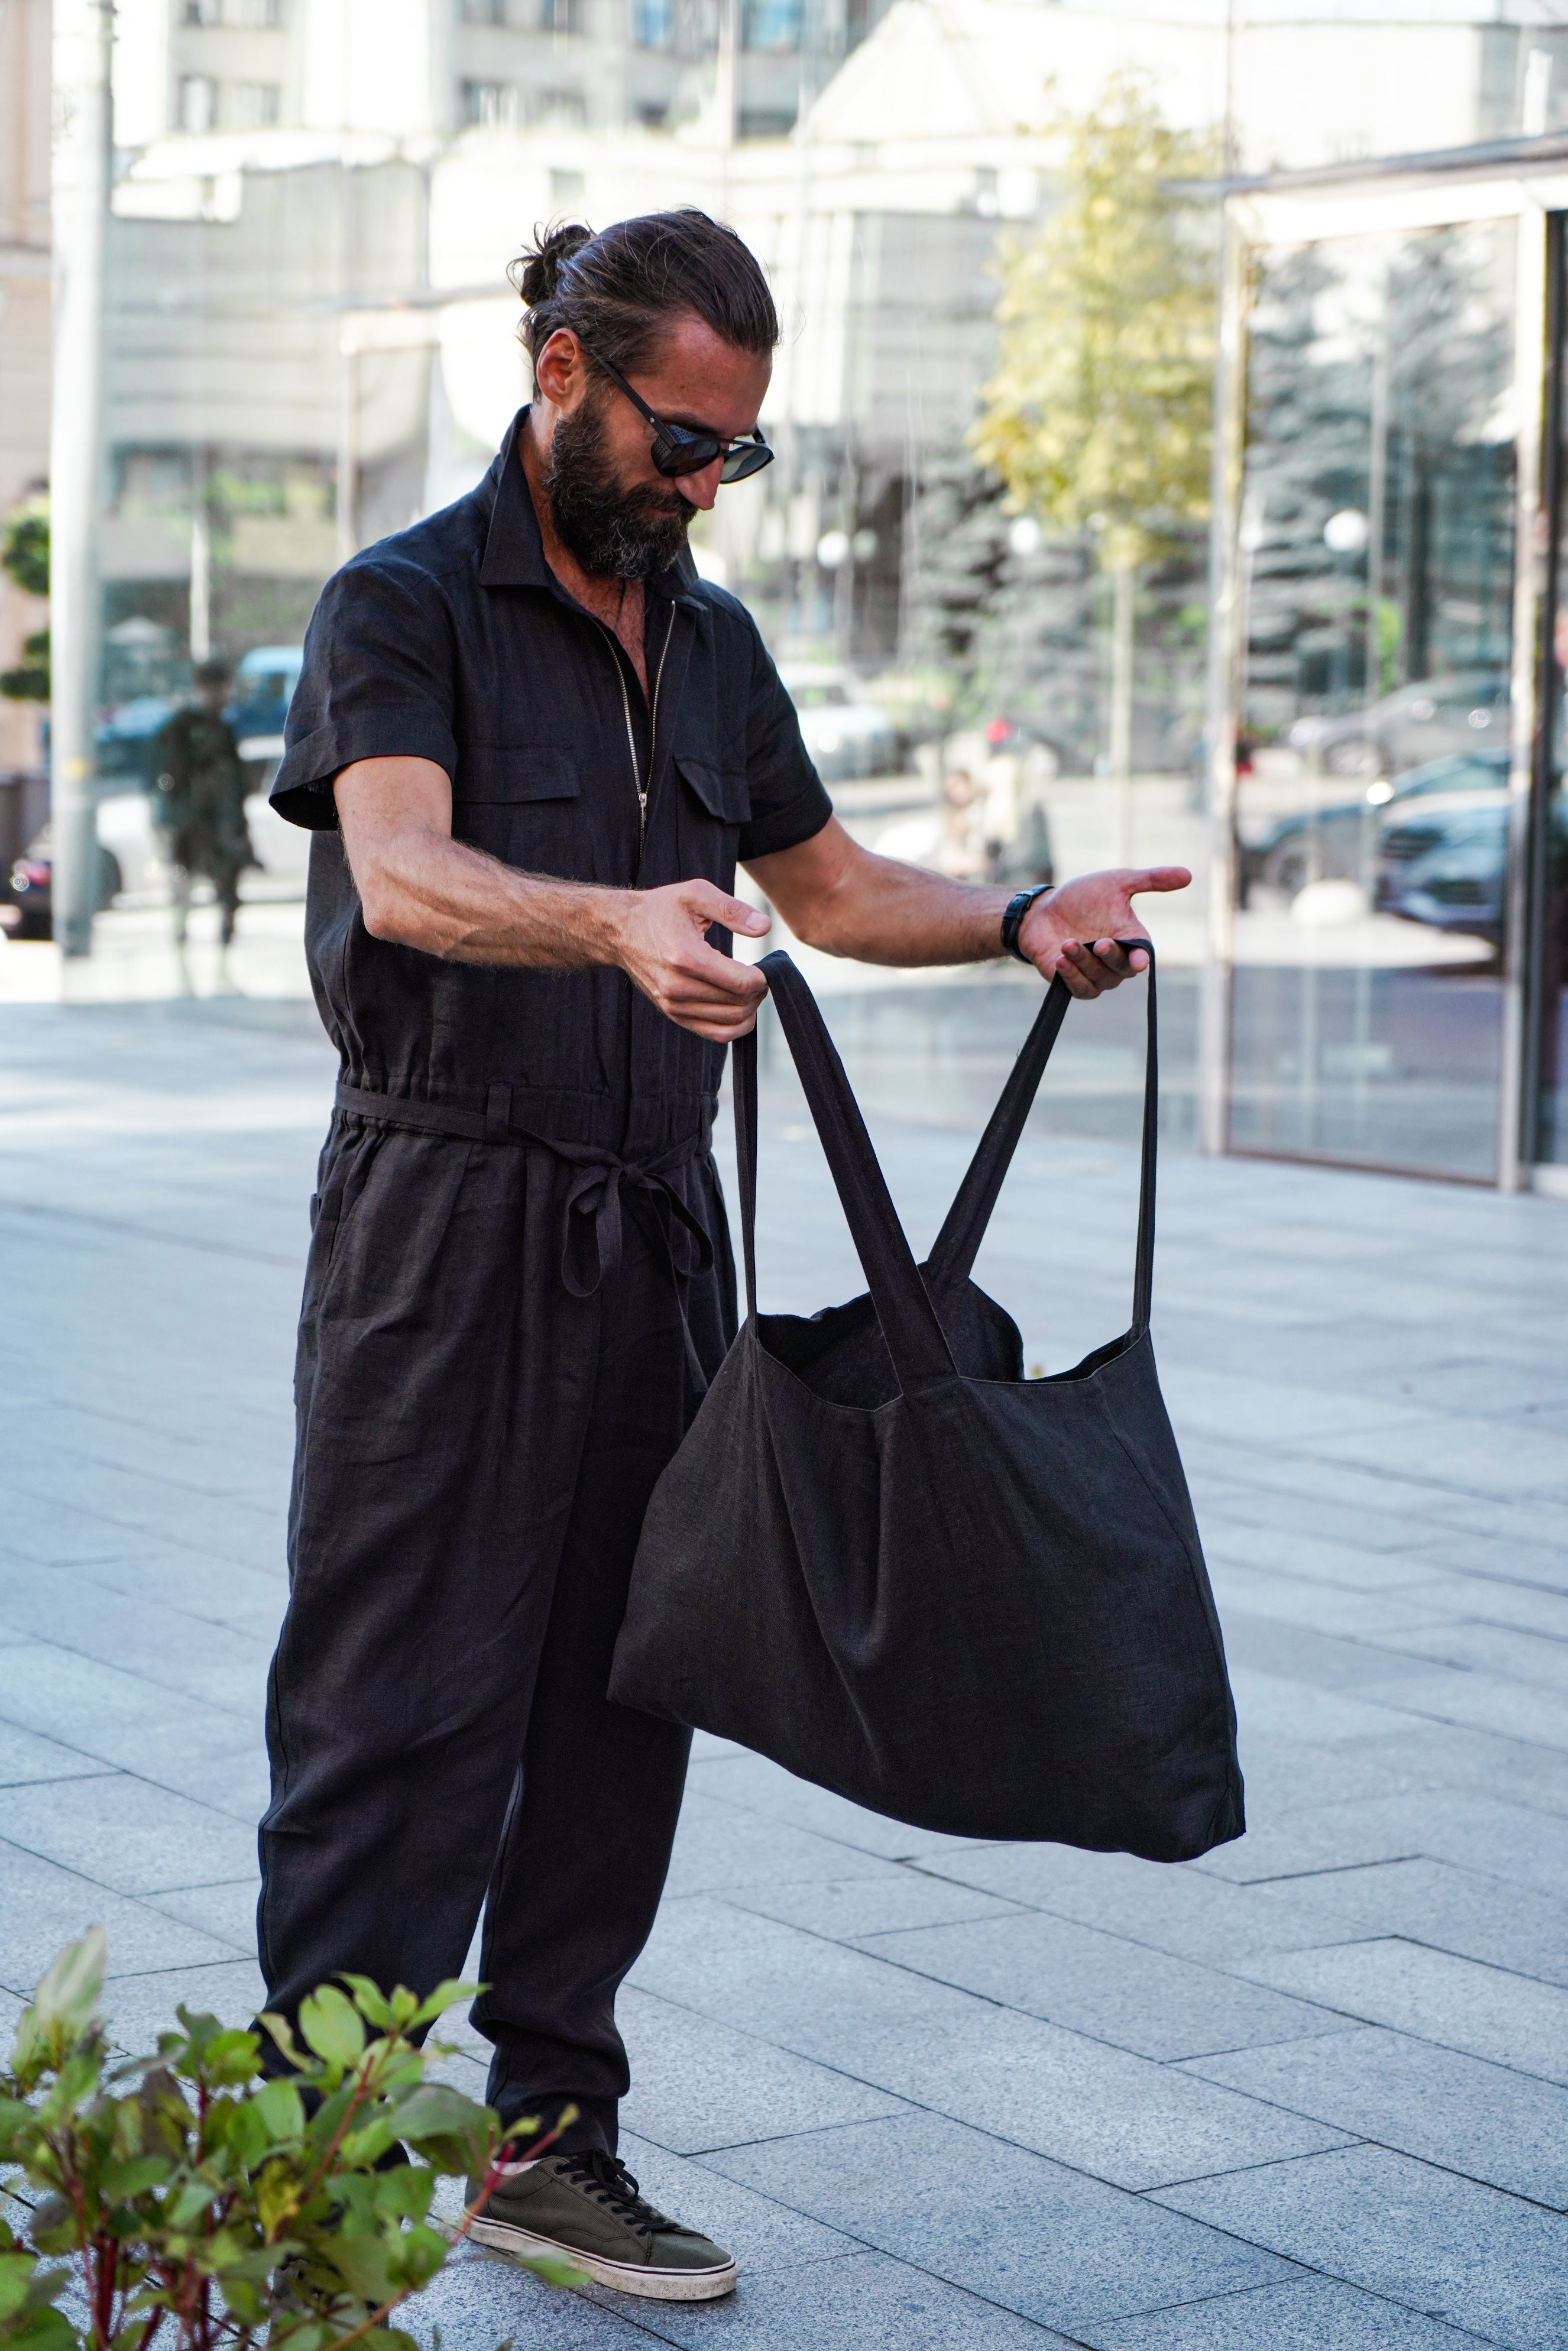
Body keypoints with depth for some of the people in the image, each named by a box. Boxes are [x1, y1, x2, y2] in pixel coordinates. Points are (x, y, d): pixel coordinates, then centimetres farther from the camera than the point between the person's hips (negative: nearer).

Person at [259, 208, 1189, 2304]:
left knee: (617, 1702, 9)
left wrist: (1023, 925, 6)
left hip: (656, 1241, 7)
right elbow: (403, 873, -23)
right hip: (443, 1237, -6)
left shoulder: (713, 642, 17)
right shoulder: (405, 606, -5)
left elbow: (830, 886, 25)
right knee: (399, 1714, -7)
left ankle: (550, 2134, 20)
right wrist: (617, 923, -42)